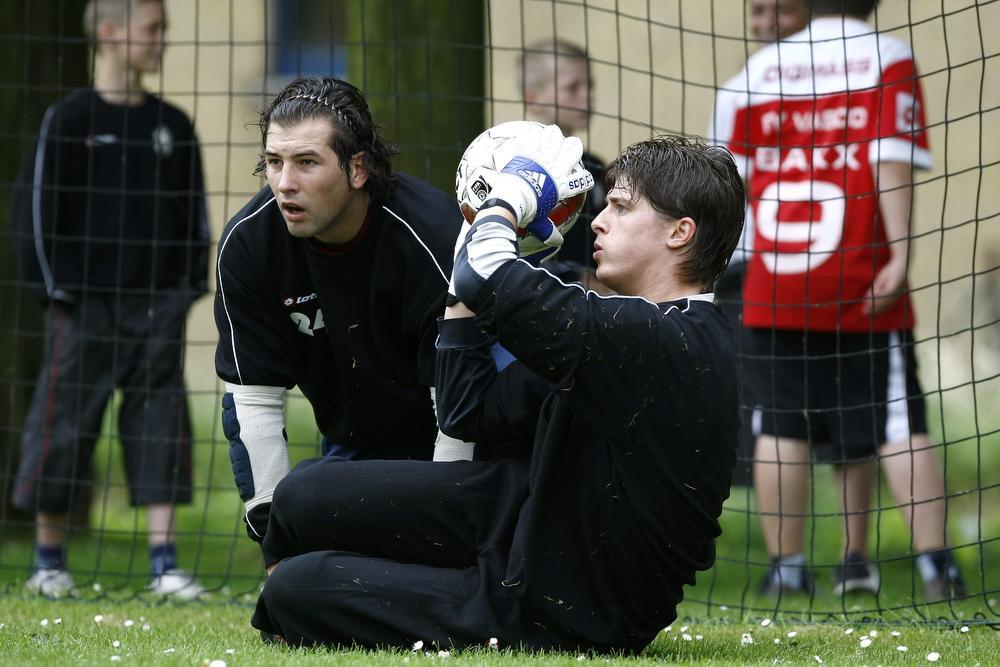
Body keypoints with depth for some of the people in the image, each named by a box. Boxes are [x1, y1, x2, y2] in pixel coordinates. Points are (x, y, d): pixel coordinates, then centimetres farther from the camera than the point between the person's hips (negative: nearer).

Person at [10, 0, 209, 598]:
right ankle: (49, 561, 13)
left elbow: (195, 212, 15)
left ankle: (165, 566, 0)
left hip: (158, 303, 4)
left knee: (162, 425, 0)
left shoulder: (173, 125, 9)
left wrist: (191, 284, 7)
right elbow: (39, 207, -3)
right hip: (87, 304, -4)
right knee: (66, 423, 1)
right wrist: (59, 286, -8)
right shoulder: (70, 121, -3)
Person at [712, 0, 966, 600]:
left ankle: (787, 568, 6)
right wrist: (898, 255, -13)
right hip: (860, 282, -2)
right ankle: (936, 564, -6)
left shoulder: (760, 67, 10)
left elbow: (733, 174, 10)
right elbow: (892, 161, -10)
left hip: (774, 282, 2)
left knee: (783, 427, 6)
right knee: (896, 425, -1)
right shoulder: (888, 60, 1)